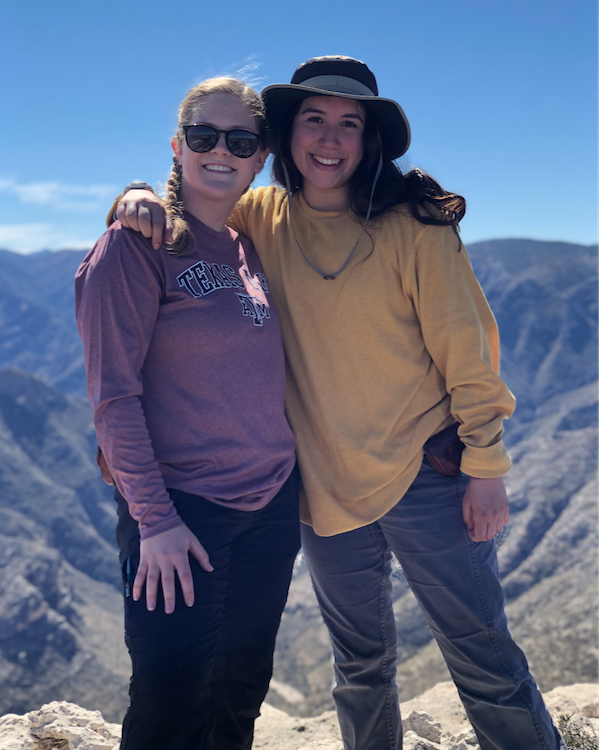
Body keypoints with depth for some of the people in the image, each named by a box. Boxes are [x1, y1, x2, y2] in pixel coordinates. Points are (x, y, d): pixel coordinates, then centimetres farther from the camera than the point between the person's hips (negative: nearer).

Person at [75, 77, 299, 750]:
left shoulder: (252, 248, 9)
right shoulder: (136, 244, -9)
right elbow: (113, 395, -13)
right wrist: (154, 518, -16)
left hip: (272, 502, 6)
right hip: (181, 509, -6)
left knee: (242, 694, 17)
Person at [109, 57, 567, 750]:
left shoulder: (412, 224, -9)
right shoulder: (262, 217, 1)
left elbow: (465, 347, -6)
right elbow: (190, 203, 13)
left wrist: (485, 465, -7)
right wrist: (140, 198, -10)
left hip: (425, 475, -3)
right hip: (323, 484, 4)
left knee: (486, 663, 6)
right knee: (361, 666, 21)